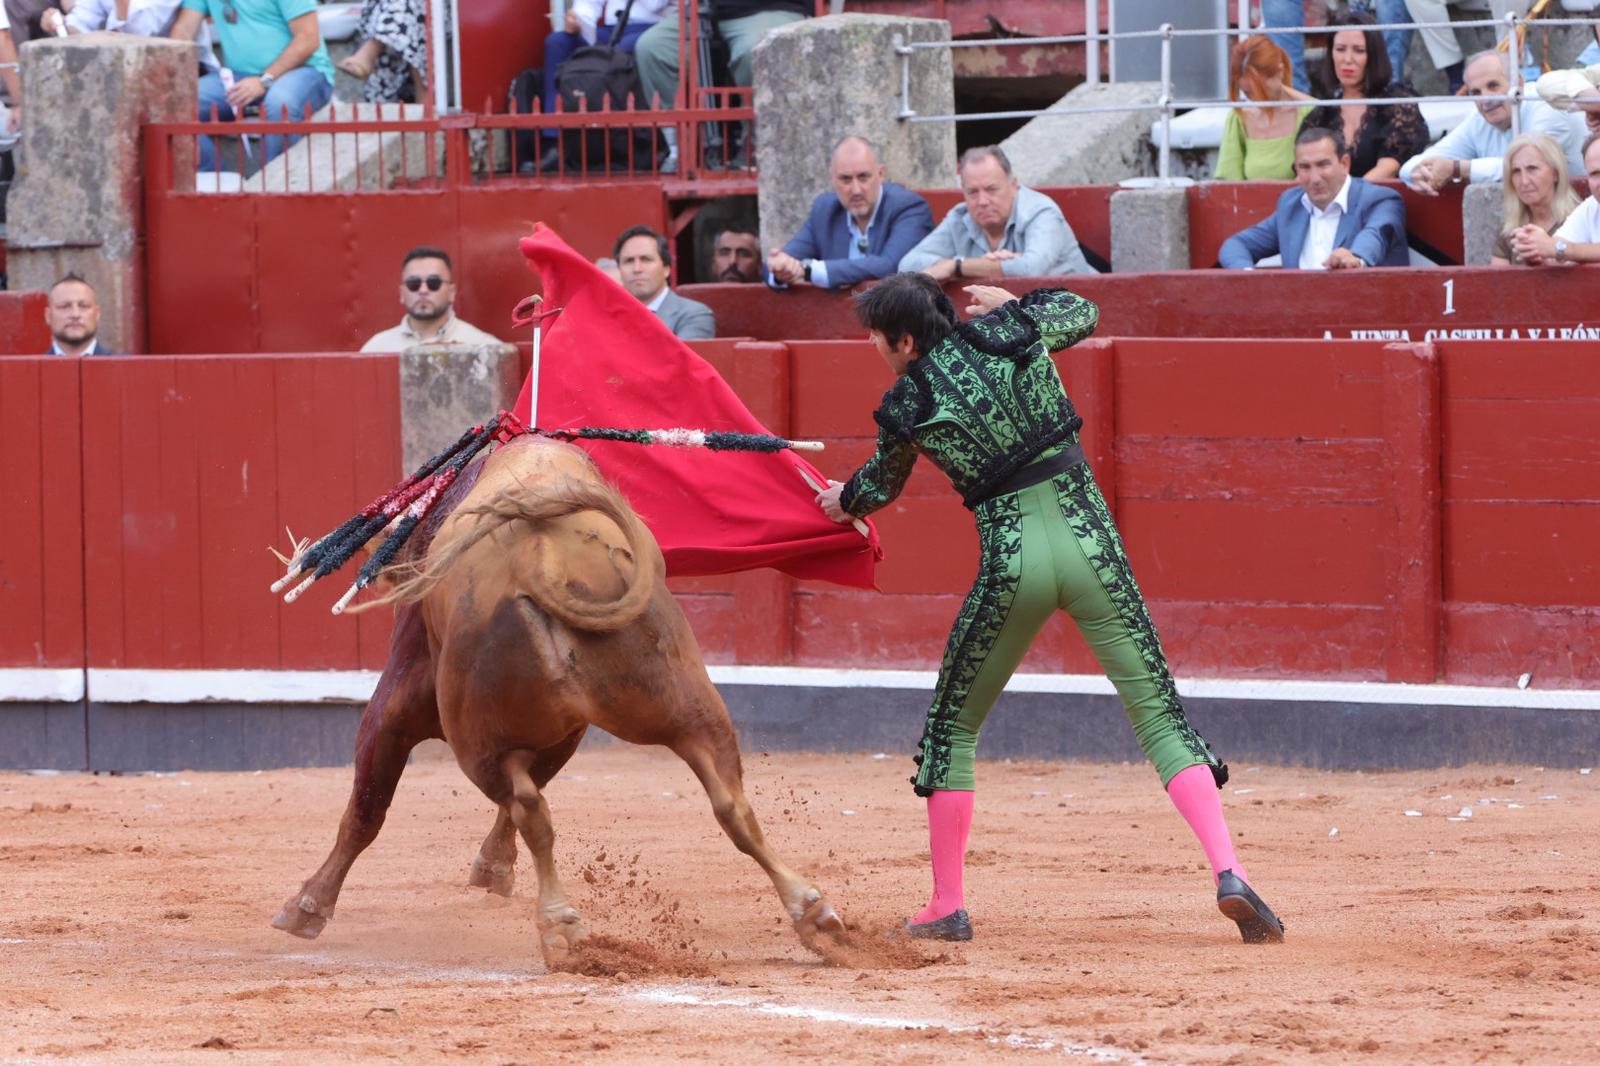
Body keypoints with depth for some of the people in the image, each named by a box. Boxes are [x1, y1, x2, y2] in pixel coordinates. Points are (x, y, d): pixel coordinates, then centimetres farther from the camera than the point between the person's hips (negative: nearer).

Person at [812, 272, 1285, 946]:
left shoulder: (906, 408, 0)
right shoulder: (1011, 334, 3)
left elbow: (880, 486, 22)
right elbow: (1080, 313, 25)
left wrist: (843, 502, 44)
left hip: (1009, 559, -2)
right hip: (1088, 544, 2)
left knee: (951, 727, 17)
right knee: (1159, 712, 2)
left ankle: (946, 908, 17)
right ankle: (1227, 870, -16)